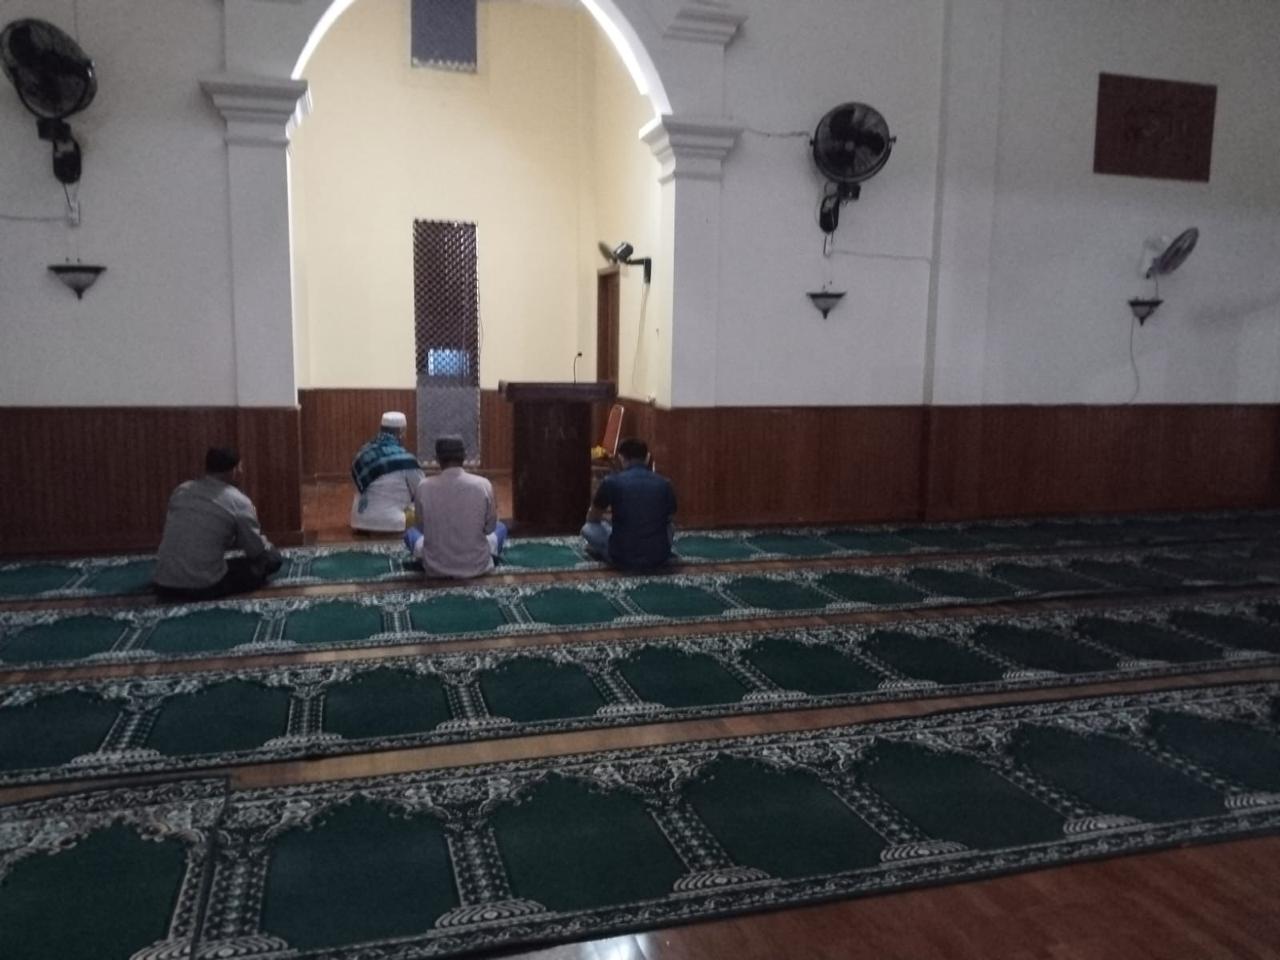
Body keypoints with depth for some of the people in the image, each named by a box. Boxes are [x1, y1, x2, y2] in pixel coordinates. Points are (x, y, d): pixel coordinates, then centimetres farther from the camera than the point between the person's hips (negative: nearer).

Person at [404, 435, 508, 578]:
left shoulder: (424, 487, -12)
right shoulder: (483, 485, -13)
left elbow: (420, 527, 3)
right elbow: (490, 528, -1)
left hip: (436, 568, 0)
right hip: (477, 566, 0)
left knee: (410, 532, 31)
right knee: (500, 527, 29)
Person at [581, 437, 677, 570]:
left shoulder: (612, 482, -5)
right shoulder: (665, 484, 2)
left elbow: (592, 518, 11)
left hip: (623, 558, -2)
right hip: (658, 558, 2)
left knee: (588, 528, 22)